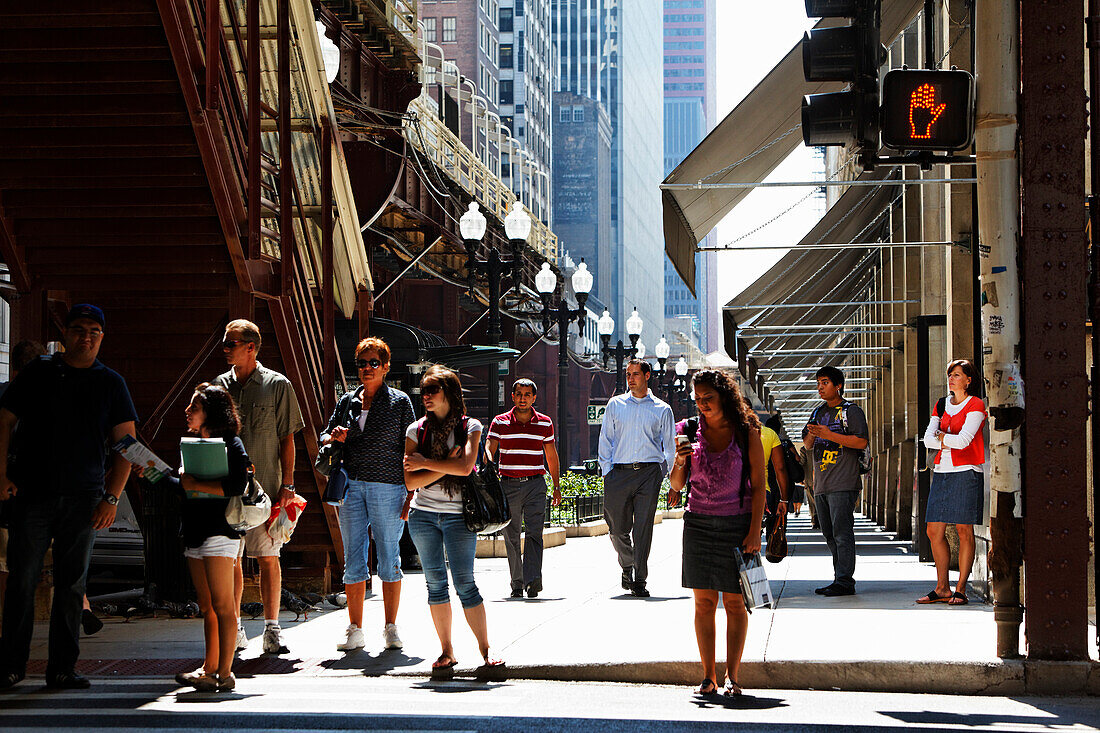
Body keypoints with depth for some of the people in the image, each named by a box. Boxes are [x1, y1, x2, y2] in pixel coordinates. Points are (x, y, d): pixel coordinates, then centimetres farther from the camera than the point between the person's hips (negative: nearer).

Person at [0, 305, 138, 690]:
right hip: (31, 493, -1)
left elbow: (126, 442, 7)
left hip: (83, 499, 1)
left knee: (72, 585, 3)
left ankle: (62, 667, 9)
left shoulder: (110, 383, 8)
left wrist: (111, 497, -2)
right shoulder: (38, 372, 6)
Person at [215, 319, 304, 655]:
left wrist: (287, 485, -6)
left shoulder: (278, 385, 0)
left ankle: (272, 628, 3)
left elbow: (287, 439, 1)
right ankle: (233, 629, 12)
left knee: (268, 557, -3)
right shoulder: (220, 385, 10)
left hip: (266, 487, -3)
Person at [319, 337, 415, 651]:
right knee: (353, 560, 2)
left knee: (389, 559, 0)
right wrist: (334, 436, -5)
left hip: (387, 487, -3)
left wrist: (410, 495, -5)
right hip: (351, 487, 3)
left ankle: (391, 628, 8)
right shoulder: (347, 401, 13)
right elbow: (325, 436, 20)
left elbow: (409, 450, 1)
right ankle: (355, 631, 7)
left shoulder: (400, 402, 3)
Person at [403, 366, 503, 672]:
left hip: (458, 515, -3)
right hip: (423, 514, 3)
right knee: (435, 583, 3)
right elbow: (410, 481, -2)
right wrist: (445, 466, -12)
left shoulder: (470, 427, 0)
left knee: (465, 583, -8)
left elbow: (465, 466, -17)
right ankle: (446, 651, 9)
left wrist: (424, 462, -9)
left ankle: (485, 649, -2)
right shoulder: (417, 430, 5)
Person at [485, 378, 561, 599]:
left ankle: (533, 579, -26)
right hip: (508, 484, 0)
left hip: (535, 484, 0)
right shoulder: (500, 423, 4)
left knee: (534, 532, -15)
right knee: (511, 536, 3)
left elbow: (551, 456, 17)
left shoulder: (545, 423, 9)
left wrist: (557, 486, 16)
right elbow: (489, 450, -4)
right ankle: (517, 583, 13)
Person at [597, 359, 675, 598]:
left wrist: (664, 472, 2)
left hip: (649, 471, -1)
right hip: (619, 471, 2)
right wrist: (607, 470, 3)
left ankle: (639, 580, -4)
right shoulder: (615, 404, 12)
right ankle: (627, 566, 29)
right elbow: (606, 439, 13)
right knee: (618, 528, 2)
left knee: (643, 527, -8)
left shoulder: (662, 409, 10)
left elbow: (669, 446, 13)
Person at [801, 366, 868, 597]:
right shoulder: (818, 412, 19)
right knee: (830, 534, 9)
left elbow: (861, 441, -13)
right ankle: (840, 579, 14)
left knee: (842, 532, -11)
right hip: (821, 483, 8)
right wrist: (812, 435, -4)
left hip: (843, 484, -8)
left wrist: (829, 435, -18)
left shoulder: (851, 411, -2)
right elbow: (807, 445, 20)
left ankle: (845, 581, -12)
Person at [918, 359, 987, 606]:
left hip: (966, 472, -6)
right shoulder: (942, 405, 17)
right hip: (942, 472, 6)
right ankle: (942, 588, 9)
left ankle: (960, 589, -3)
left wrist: (941, 437, 1)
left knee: (964, 530, -6)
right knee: (934, 530, 2)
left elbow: (963, 440, -13)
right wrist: (950, 441, -8)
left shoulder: (975, 405, -3)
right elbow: (928, 439, 6)